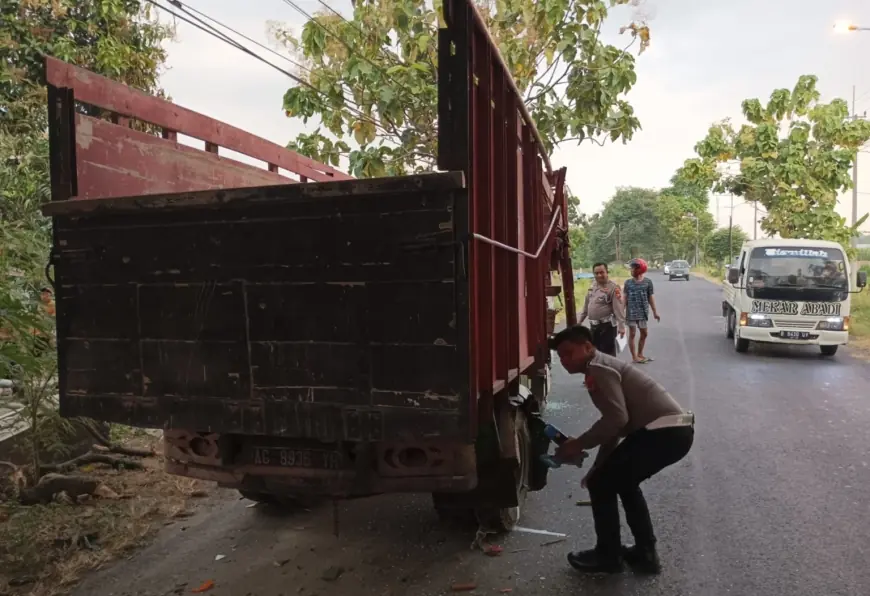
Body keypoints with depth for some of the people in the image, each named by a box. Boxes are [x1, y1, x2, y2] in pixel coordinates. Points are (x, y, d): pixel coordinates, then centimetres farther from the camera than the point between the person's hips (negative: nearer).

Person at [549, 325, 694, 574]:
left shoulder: (598, 369, -9)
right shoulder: (604, 368, 22)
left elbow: (617, 419, -21)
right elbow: (614, 424, 26)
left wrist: (579, 444, -10)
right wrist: (599, 466, 26)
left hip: (664, 432, -10)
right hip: (676, 430, 10)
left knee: (601, 485, 2)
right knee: (622, 482, 26)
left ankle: (608, 556, 16)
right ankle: (645, 553, 30)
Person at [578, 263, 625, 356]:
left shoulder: (613, 288, -14)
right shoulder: (592, 286, 8)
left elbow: (619, 308, -19)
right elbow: (586, 305, 17)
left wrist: (621, 326, -25)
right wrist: (580, 320, 19)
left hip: (607, 325, -7)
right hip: (594, 325, 8)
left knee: (608, 354, -2)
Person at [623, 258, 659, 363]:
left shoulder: (648, 282, -2)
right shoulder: (628, 282, -1)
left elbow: (650, 298, 4)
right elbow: (625, 298, 0)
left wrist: (655, 312, 7)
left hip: (643, 313, 2)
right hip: (631, 313, -1)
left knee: (644, 334, 11)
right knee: (632, 334, 2)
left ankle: (640, 354, 26)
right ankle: (634, 357, 9)